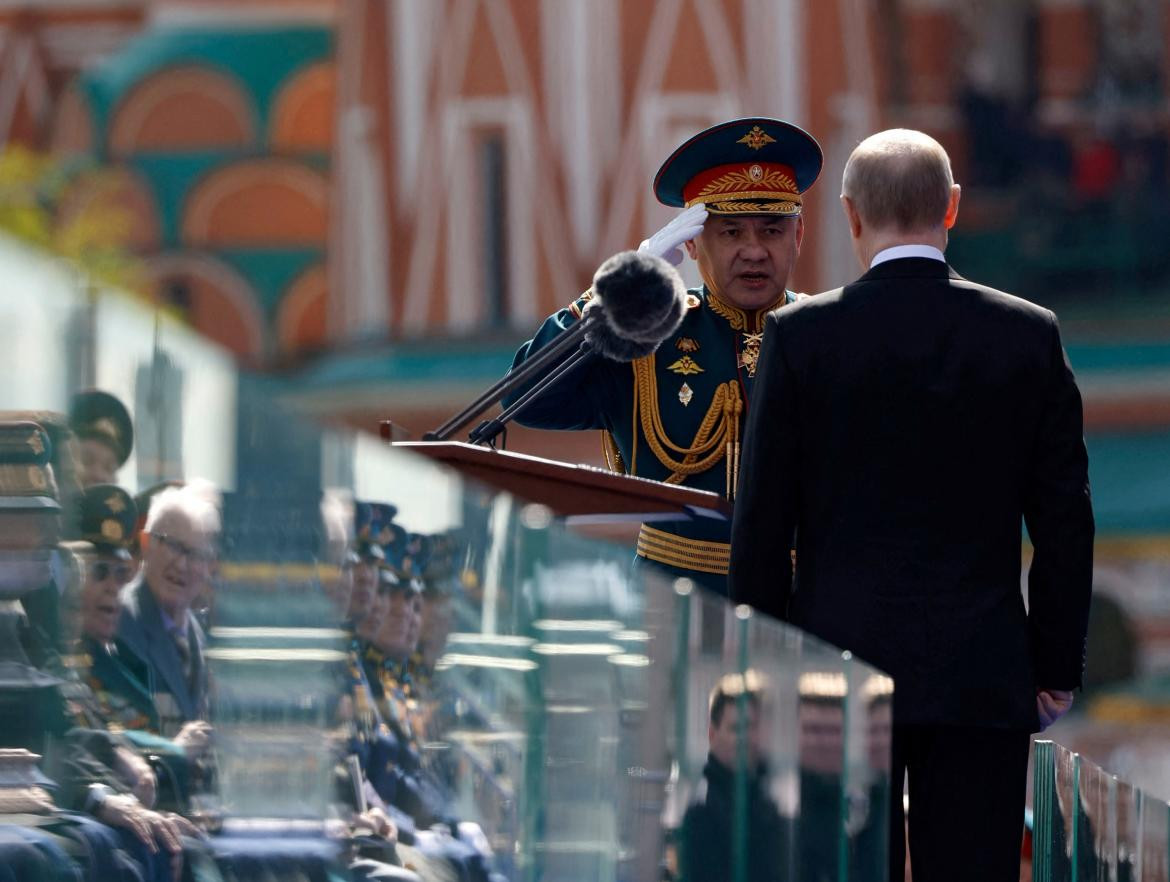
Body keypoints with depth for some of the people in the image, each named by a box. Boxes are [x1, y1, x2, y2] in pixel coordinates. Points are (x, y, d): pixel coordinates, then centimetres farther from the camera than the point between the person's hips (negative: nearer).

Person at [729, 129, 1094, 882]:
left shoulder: (801, 336, -4)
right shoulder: (1029, 335, 0)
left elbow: (761, 522, -2)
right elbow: (1065, 521, 2)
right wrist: (1057, 668, 10)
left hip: (839, 675, -1)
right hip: (984, 678, 1)